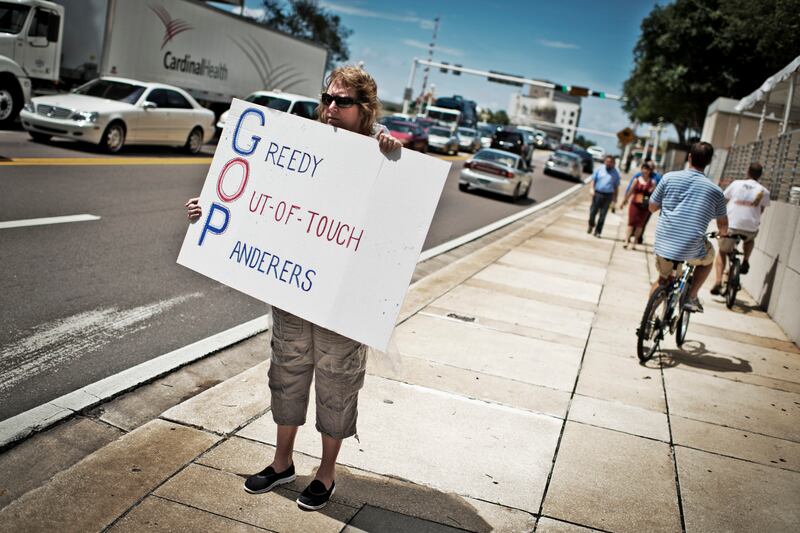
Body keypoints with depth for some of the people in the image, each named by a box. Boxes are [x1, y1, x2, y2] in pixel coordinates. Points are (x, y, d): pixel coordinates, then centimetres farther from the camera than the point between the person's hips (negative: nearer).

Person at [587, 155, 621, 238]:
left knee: (602, 214, 0)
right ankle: (591, 225, 28)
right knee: (593, 211, 2)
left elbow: (616, 186, 7)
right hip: (597, 193, 0)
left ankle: (598, 231, 7)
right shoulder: (599, 169, 5)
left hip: (608, 196, 0)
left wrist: (615, 198, 3)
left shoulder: (615, 173, 5)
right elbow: (593, 180, 8)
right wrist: (592, 189, -7)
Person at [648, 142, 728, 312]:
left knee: (662, 280, 27)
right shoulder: (715, 190, 1)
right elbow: (723, 224, 11)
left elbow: (652, 207, 10)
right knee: (707, 258, 32)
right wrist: (723, 234, 34)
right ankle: (691, 297, 19)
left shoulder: (669, 177, 1)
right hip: (692, 249, -2)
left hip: (663, 244, 2)